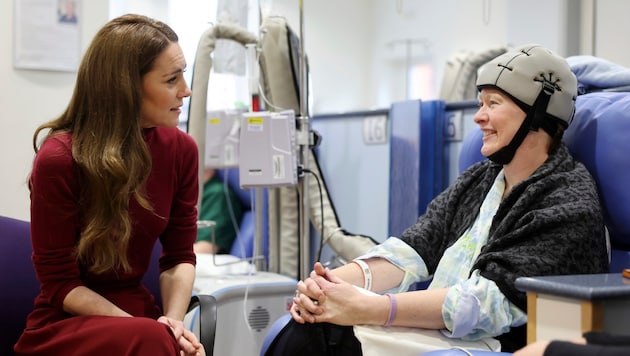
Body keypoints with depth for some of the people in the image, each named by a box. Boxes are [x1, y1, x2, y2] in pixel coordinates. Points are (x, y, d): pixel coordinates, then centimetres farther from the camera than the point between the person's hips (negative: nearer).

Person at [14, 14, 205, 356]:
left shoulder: (180, 149, -2)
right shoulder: (58, 160, -14)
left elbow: (180, 256, 5)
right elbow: (60, 283, -10)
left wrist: (173, 320, -15)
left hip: (138, 312, 4)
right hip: (64, 324, -4)